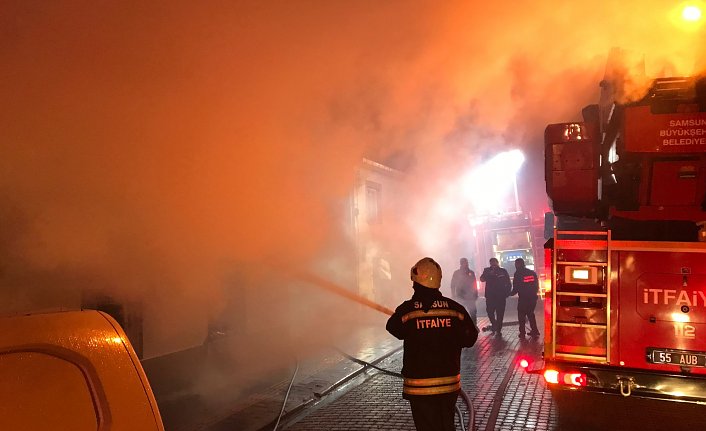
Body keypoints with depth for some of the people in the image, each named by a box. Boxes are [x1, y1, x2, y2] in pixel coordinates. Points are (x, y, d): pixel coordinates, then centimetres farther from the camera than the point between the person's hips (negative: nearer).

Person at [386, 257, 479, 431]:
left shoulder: (406, 309, -14)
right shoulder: (455, 308, -6)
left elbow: (393, 328, 5)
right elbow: (470, 338, 2)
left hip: (419, 385, -3)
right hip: (449, 383, 3)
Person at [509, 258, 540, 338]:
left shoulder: (518, 274, -9)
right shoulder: (532, 273, 7)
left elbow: (516, 288, -9)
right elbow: (537, 286, 9)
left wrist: (510, 294, 8)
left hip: (523, 298, -5)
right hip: (533, 298, 5)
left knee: (521, 315, 6)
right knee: (531, 314, 19)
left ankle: (522, 333, 4)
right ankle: (534, 331, 14)